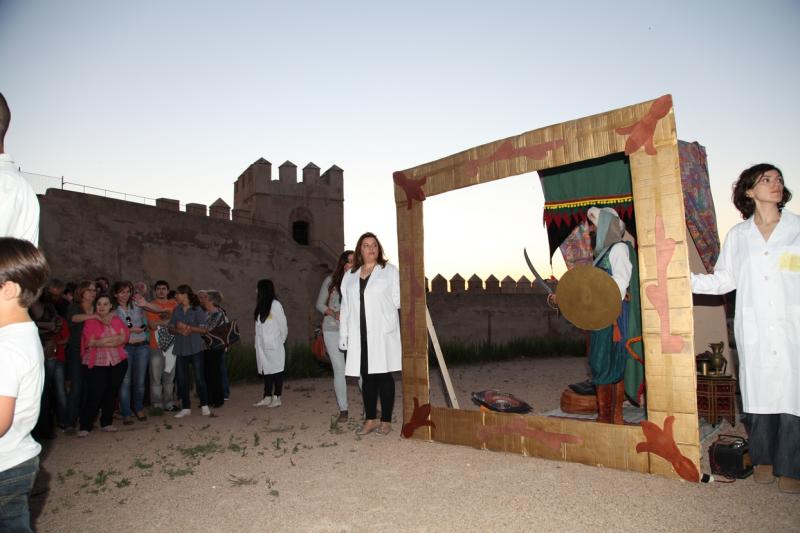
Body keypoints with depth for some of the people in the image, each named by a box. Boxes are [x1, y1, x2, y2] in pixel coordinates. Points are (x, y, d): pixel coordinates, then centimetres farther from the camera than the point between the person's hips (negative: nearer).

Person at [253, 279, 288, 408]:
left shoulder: (275, 304, -9)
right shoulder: (261, 306, 13)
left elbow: (283, 325, -7)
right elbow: (259, 327, 13)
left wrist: (281, 341, 2)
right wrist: (258, 342, 6)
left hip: (273, 346, -7)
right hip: (262, 345, 7)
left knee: (276, 370, 0)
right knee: (266, 370, 10)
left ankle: (277, 398, 5)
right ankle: (267, 398, 15)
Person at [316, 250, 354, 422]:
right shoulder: (330, 281, 1)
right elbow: (320, 304, 7)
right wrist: (334, 314, -10)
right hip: (332, 330, 0)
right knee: (339, 369, 3)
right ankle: (343, 409, 13)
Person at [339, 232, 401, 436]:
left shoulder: (390, 270, 5)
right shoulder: (350, 276, 14)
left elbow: (398, 300, 0)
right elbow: (345, 307, 14)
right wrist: (343, 335, 11)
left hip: (383, 333, -3)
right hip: (359, 335, 3)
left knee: (383, 375, 1)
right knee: (366, 376, 7)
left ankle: (386, 420, 11)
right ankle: (370, 419, 18)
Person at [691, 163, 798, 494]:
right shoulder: (738, 235, 11)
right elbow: (724, 280, 10)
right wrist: (686, 279, 0)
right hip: (754, 331, 1)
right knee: (759, 392, 4)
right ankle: (763, 460, 19)